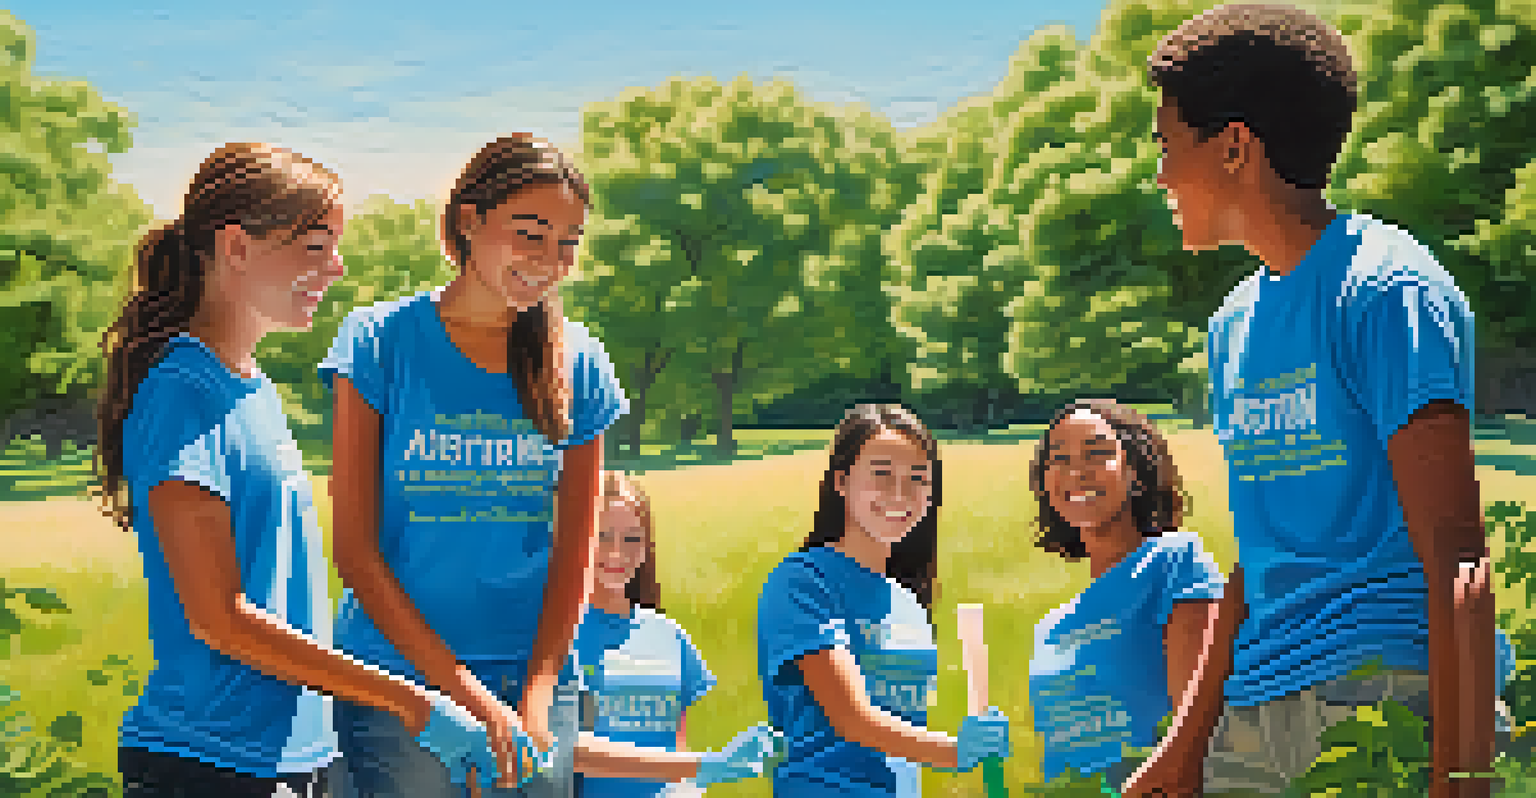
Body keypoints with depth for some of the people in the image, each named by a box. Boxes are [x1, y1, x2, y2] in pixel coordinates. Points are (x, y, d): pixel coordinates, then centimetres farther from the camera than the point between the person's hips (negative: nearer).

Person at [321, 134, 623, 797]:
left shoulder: (577, 364, 6)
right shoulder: (381, 343, -3)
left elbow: (575, 550, 5)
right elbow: (354, 545, -6)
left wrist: (535, 698, -8)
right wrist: (462, 691, -13)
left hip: (536, 676, 3)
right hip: (397, 679, -2)